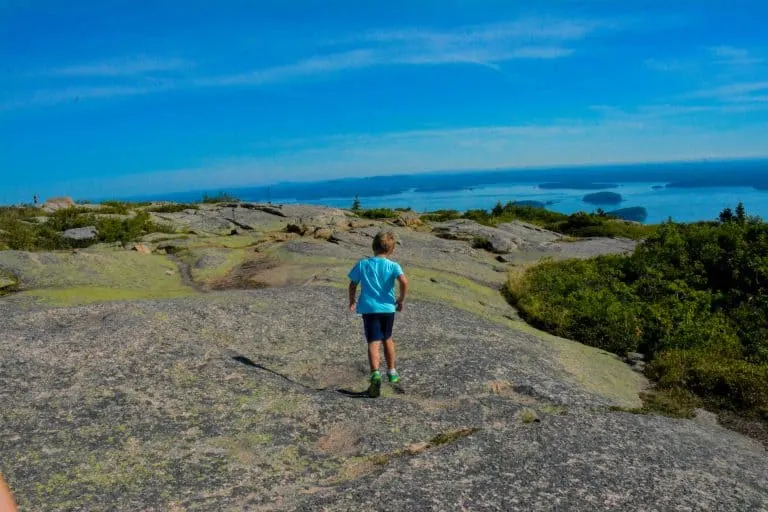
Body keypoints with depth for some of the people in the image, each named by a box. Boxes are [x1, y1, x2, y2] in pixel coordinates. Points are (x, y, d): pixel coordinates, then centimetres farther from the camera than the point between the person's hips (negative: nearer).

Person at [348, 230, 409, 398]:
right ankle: (392, 372, 34)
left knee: (373, 342, -6)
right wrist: (401, 300, -4)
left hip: (368, 309, -1)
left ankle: (375, 373, -28)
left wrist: (352, 301, 25)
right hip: (388, 308, 1)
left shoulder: (362, 264, 3)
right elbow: (404, 282, -19)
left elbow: (352, 285, 9)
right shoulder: (393, 265, -3)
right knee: (387, 339, 22)